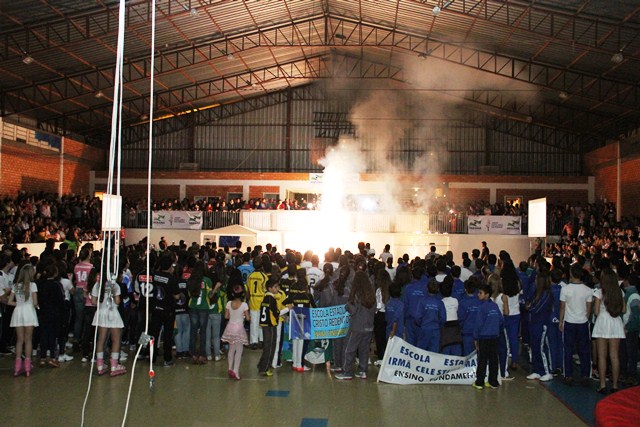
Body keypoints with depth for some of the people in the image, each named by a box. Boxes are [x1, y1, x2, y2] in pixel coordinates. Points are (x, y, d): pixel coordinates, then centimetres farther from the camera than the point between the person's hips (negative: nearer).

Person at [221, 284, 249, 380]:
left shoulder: (229, 303, -5)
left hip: (230, 327, 4)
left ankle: (230, 368, 12)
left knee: (231, 349, 17)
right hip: (239, 328, -4)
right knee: (239, 351, 3)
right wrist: (245, 316, 9)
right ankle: (235, 371, -1)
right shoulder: (244, 305, -14)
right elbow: (248, 318, -12)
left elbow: (226, 316, -1)